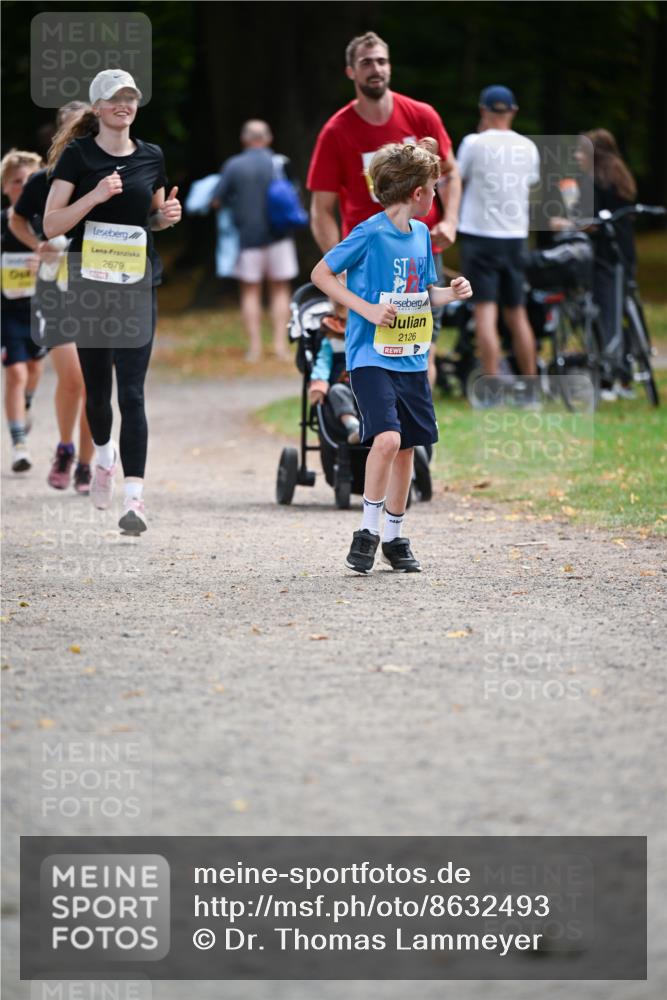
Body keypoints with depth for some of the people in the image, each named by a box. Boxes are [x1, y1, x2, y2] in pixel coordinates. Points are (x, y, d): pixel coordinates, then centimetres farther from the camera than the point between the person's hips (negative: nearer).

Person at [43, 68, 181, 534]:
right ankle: (104, 455, 44)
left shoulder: (152, 156, 6)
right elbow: (52, 225, -9)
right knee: (97, 386, 12)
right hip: (89, 281, -1)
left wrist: (168, 214, -2)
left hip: (137, 283, 1)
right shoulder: (77, 155, -4)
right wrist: (96, 195, -22)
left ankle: (134, 496, -14)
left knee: (132, 391, -9)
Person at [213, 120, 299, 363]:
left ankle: (254, 345, 2)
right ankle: (280, 343, 0)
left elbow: (217, 201, -4)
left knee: (250, 291, 8)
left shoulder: (233, 166, -5)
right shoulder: (280, 163, -3)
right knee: (280, 290, 8)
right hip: (278, 237, 1)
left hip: (247, 236, -1)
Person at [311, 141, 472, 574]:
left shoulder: (421, 234, 9)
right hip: (372, 356, -7)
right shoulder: (370, 233, -13)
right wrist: (367, 309, -18)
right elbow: (321, 273, -9)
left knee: (407, 448, 10)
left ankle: (394, 538, 24)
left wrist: (451, 293, 0)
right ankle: (367, 531, -9)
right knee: (387, 438, -22)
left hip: (412, 360, 7)